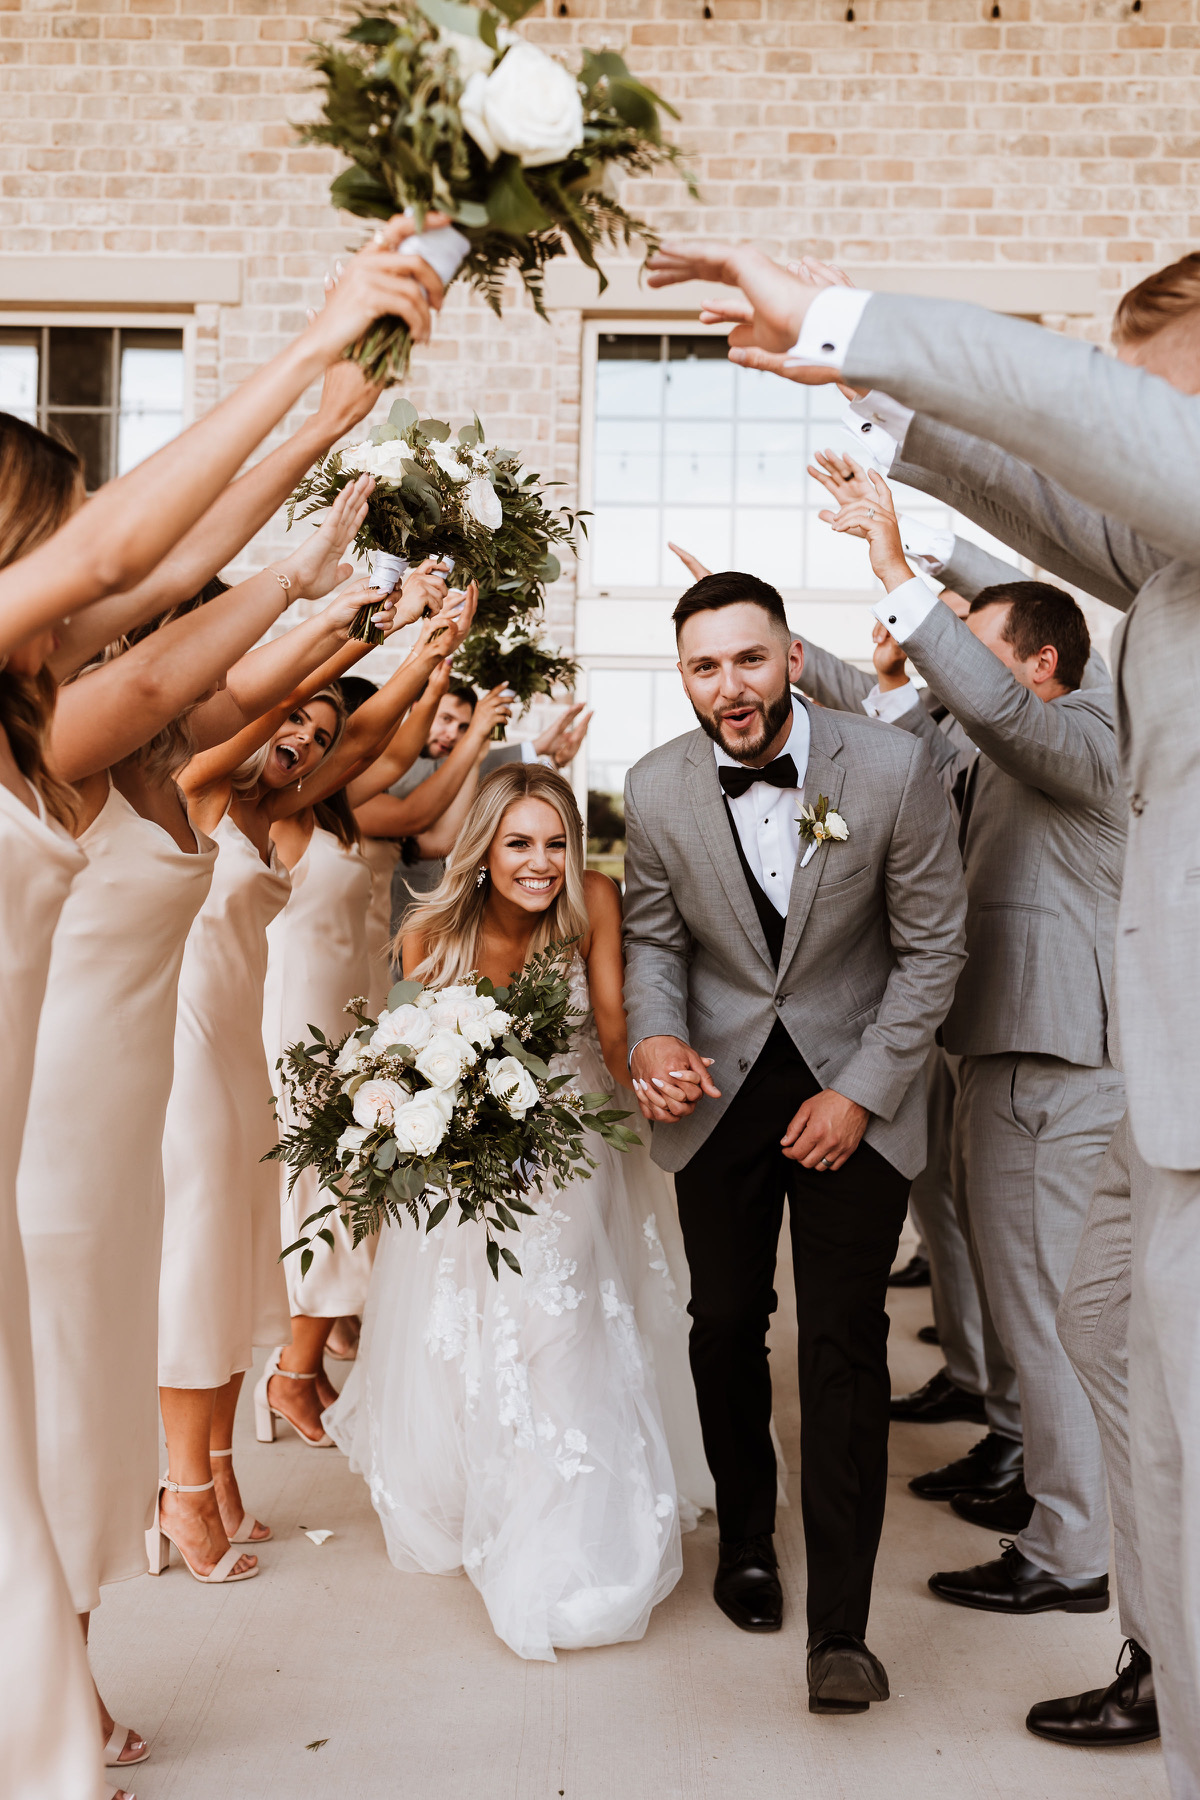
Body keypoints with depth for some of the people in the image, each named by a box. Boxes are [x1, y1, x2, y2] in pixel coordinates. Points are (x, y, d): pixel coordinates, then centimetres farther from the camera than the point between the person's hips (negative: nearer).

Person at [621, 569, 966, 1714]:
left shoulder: (893, 770, -14)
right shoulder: (656, 790, -8)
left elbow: (931, 947, -7)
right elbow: (653, 934, 5)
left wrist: (861, 1093, -11)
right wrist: (654, 1033, -16)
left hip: (854, 1088, -2)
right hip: (719, 1088, 3)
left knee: (845, 1346, -4)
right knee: (726, 1325, 13)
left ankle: (841, 1624, 9)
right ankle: (746, 1541, 37)